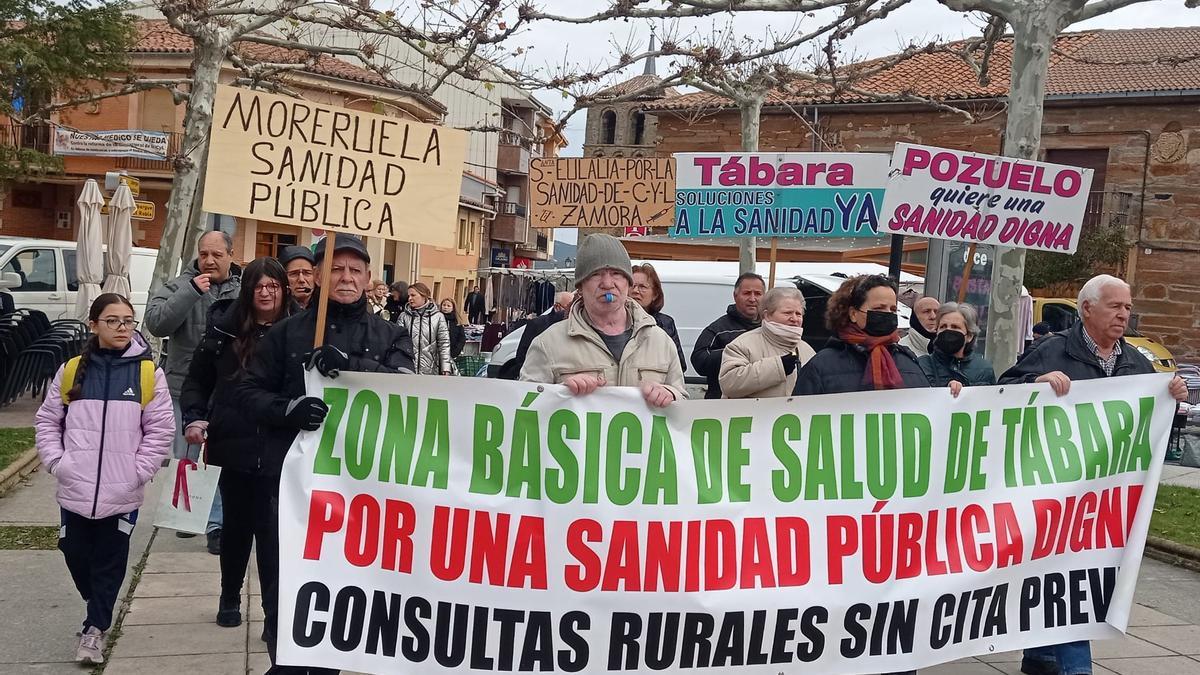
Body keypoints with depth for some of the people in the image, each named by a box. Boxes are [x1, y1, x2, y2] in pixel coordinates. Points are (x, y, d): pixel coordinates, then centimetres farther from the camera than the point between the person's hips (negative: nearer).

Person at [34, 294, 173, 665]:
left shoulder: (148, 372, -3)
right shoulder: (71, 370, 3)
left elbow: (161, 428, -3)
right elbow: (47, 421, 9)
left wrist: (138, 471, -10)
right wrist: (56, 462, -4)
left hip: (122, 493, -2)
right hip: (75, 490, 2)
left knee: (110, 562, 6)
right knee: (77, 556, 13)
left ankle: (95, 628, 21)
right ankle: (101, 612, 39)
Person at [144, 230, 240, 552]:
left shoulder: (245, 290, 2)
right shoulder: (179, 287, -2)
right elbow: (155, 323, -16)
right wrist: (192, 291, -23)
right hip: (186, 389, 1)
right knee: (184, 458, 14)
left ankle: (217, 524, 10)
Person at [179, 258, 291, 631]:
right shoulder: (224, 329, 0)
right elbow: (197, 380, 9)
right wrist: (194, 418, -6)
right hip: (235, 446, 2)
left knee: (272, 530, -1)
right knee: (236, 525, 17)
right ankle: (229, 597, 38)